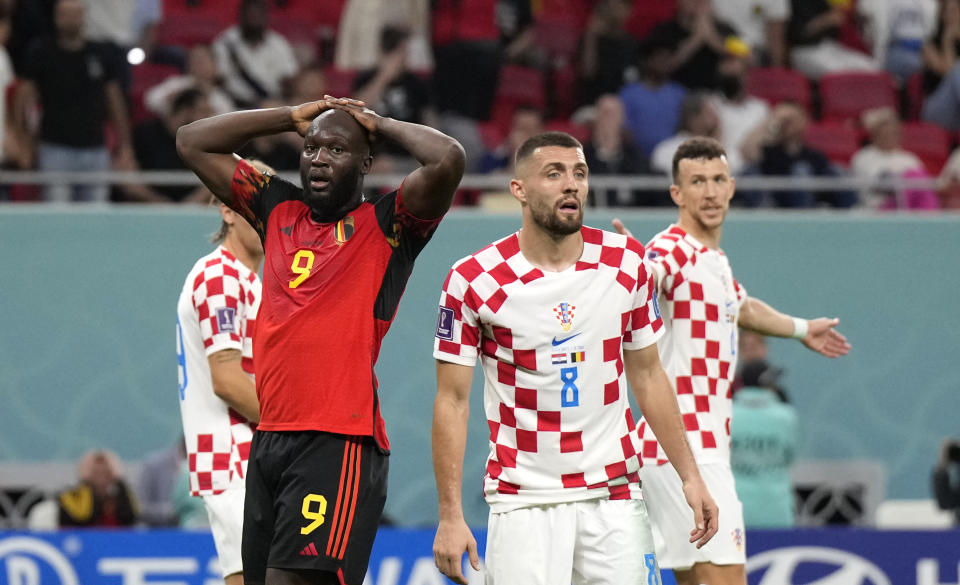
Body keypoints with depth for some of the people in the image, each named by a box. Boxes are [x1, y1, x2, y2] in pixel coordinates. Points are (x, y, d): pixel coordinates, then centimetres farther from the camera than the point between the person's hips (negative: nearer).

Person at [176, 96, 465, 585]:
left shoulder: (385, 225, 2)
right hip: (268, 438, 6)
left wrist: (382, 126, 3)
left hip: (341, 446, -6)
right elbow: (193, 142, 23)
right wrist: (293, 117, 18)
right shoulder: (278, 209, 18)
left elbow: (447, 160, -15)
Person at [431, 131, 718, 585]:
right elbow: (452, 402, -4)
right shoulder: (473, 281, -7)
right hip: (523, 502, -3)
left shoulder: (625, 263, 3)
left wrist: (689, 477, 9)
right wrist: (450, 515, -9)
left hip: (614, 496, 3)